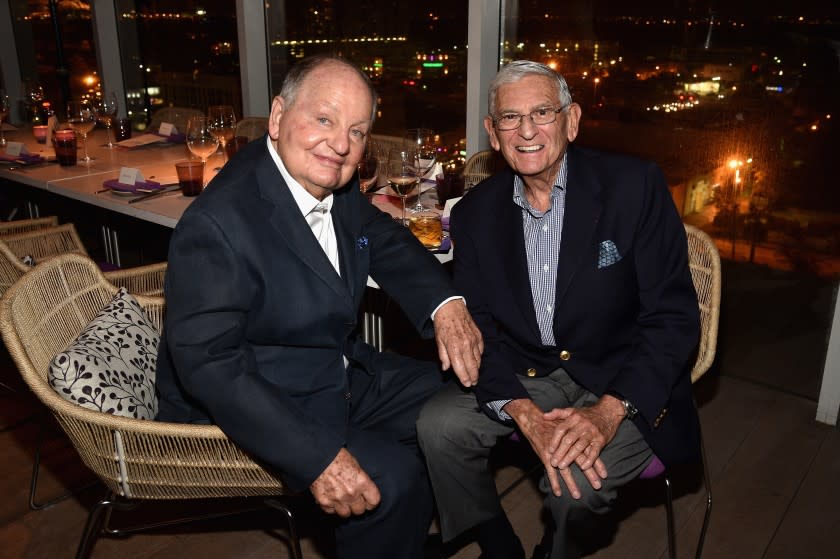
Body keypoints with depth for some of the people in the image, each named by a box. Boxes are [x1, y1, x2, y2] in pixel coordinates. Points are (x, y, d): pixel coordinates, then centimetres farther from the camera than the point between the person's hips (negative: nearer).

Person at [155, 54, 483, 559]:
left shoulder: (336, 184, -5)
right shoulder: (218, 224, -28)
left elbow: (387, 242, 10)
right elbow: (209, 364, -31)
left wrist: (445, 303, -10)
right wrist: (319, 458, -35)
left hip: (341, 376, 9)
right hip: (252, 409, -8)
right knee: (393, 476, -23)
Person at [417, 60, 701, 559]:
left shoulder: (635, 186, -13)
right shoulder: (475, 214, -2)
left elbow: (674, 315, -14)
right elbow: (477, 329, -4)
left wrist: (608, 411, -25)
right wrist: (525, 415, -21)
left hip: (623, 382, -3)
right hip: (524, 380, 4)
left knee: (575, 481, -27)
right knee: (439, 425, -16)